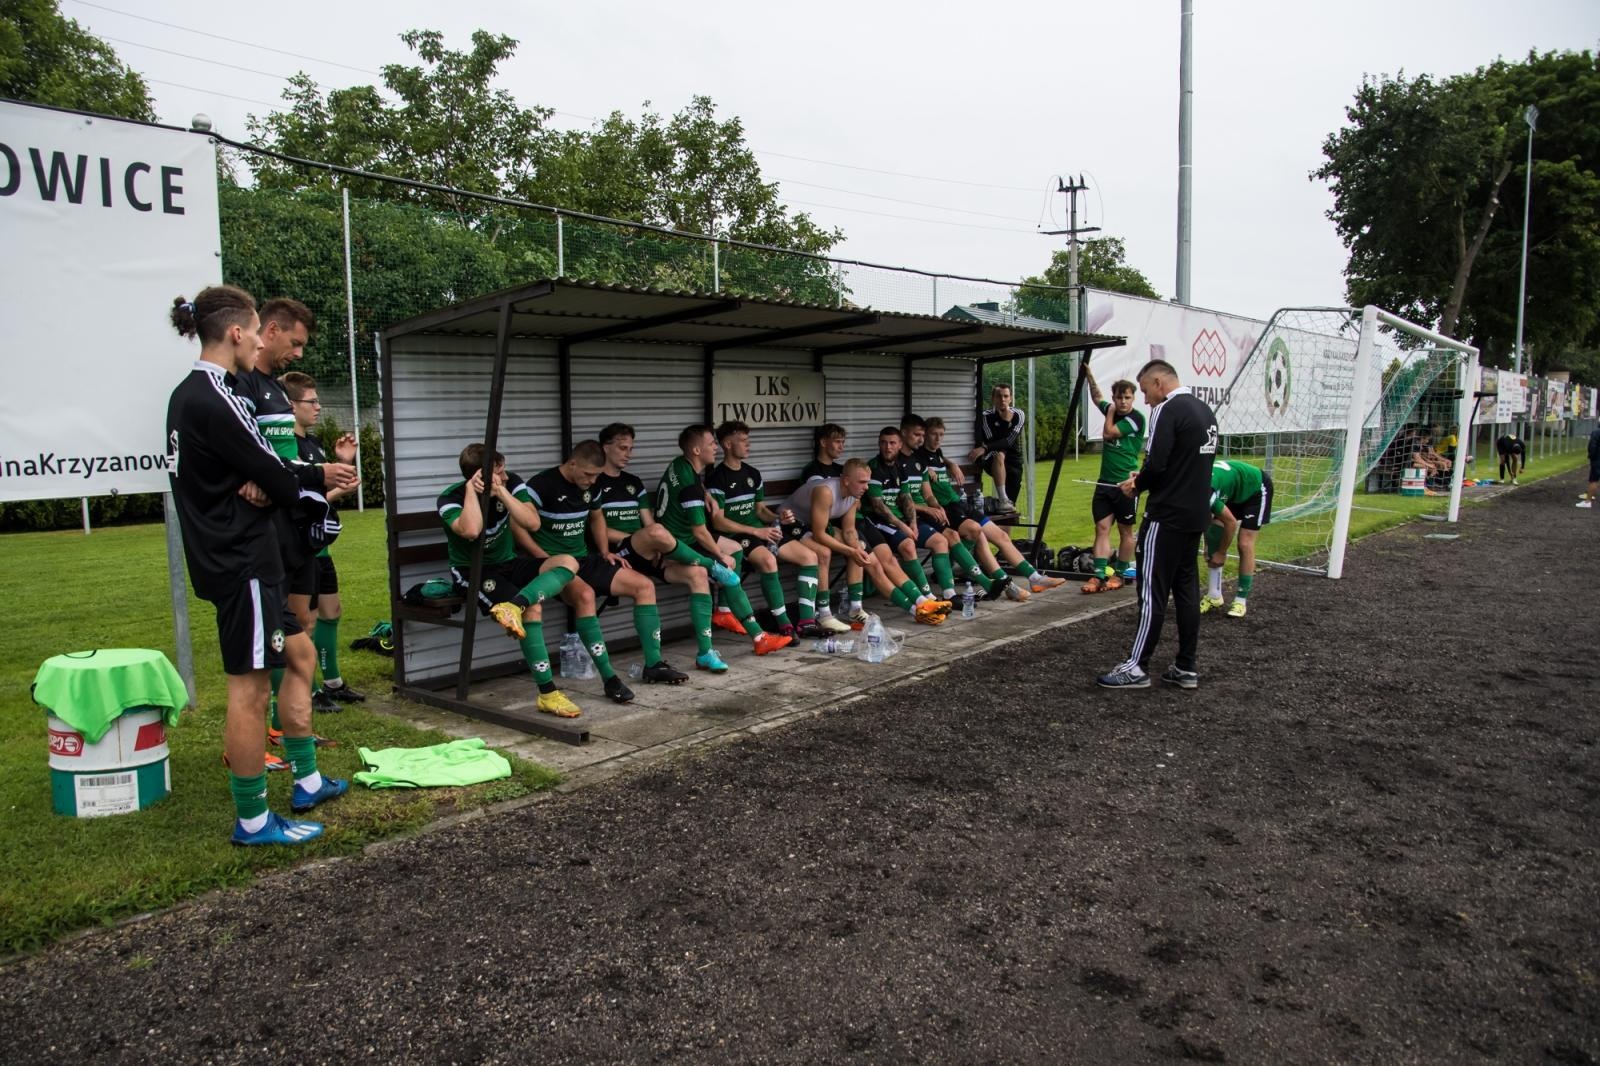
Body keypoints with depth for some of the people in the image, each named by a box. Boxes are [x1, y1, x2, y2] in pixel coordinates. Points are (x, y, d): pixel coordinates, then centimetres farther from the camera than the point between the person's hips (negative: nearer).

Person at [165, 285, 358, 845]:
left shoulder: (188, 394, 13)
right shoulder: (215, 400, -19)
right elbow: (274, 476, -16)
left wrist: (263, 483, -7)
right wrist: (318, 477, 4)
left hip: (228, 557, 11)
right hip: (243, 562, -11)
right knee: (248, 688, -2)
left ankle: (307, 781, 30)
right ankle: (253, 820, 9)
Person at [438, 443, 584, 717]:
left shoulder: (511, 484, -7)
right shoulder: (450, 499, -18)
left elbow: (533, 523, -19)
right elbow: (471, 531, -37)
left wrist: (502, 492, -26)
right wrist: (471, 490, -31)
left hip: (507, 563, 6)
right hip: (471, 571, -5)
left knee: (568, 563, -20)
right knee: (533, 608, -30)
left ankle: (514, 606, -42)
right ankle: (548, 693, -28)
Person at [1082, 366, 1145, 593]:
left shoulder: (1136, 418, -9)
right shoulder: (1113, 411, 11)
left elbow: (1108, 433, -14)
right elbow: (1097, 398, 31)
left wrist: (1110, 412, -1)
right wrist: (1089, 375, 27)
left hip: (1125, 483, -6)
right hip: (1104, 482, 6)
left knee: (1125, 530, 6)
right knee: (1102, 528, -1)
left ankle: (1120, 574, 15)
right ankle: (1099, 575, -4)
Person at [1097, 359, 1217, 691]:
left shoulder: (1168, 410, -14)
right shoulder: (1204, 410, 13)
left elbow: (1156, 464, -22)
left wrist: (1137, 484, -2)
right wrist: (1147, 480, 11)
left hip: (1167, 516, -9)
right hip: (1197, 514, 9)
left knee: (1152, 591, -3)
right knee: (1187, 588, 12)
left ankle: (1137, 667, 2)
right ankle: (1187, 668, 16)